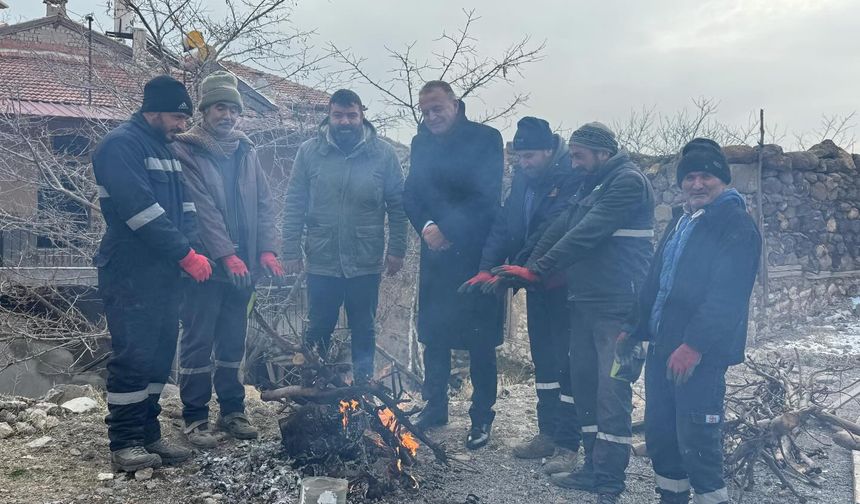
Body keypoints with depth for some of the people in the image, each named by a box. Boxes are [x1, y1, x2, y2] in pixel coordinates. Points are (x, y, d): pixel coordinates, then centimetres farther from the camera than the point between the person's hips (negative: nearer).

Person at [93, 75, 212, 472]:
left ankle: (148, 435, 22)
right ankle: (124, 444, 7)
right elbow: (141, 209, -21)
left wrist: (189, 249, 1)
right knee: (133, 357, -5)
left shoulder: (165, 150, 18)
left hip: (164, 272, 9)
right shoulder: (122, 144, -10)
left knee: (160, 356, 11)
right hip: (130, 274, -9)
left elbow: (183, 205, 16)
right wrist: (185, 254, -19)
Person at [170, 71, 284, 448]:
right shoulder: (186, 151, -5)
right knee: (198, 342, 2)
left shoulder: (246, 152, 12)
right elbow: (200, 209, -14)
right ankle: (195, 417, 13)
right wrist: (226, 254, -20)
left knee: (233, 342, 14)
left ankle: (232, 410, 26)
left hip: (242, 267, 5)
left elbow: (264, 203, 9)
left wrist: (266, 249, -3)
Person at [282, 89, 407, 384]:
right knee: (318, 331, 13)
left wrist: (397, 249, -3)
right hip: (321, 262, 1)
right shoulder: (309, 152, -1)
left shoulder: (383, 153, -2)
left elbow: (397, 205, 1)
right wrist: (291, 251, -3)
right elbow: (294, 205, 1)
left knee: (364, 332, 13)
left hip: (366, 263, 0)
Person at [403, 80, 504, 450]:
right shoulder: (421, 143, 9)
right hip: (435, 253, 5)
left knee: (480, 338, 3)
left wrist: (448, 229, -18)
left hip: (476, 253, -5)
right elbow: (411, 193, 5)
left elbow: (487, 197, -15)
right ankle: (434, 406, 27)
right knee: (433, 333, 11)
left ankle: (482, 417, 15)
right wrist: (425, 226, -13)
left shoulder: (486, 138, -6)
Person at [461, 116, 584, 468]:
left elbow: (551, 232, -26)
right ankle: (548, 433, 29)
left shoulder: (573, 178, -18)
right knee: (543, 357, 15)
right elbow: (504, 224, 3)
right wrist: (487, 267, -9)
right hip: (535, 281, 8)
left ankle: (567, 444, 7)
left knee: (567, 360, -2)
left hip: (565, 283, -8)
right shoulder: (524, 178, 6)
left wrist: (511, 272, -26)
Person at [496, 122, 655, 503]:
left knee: (612, 391, -6)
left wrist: (537, 270, -20)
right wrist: (525, 267, 0)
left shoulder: (629, 181, -11)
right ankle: (593, 468, 24)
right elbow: (562, 228, 11)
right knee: (585, 383, 12)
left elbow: (587, 234, -20)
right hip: (585, 301, 9)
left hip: (617, 306, -9)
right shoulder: (591, 186, 19)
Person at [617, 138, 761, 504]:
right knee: (659, 434, 15)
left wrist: (695, 345, -26)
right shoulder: (681, 220, 18)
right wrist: (634, 329, 19)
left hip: (699, 354, -8)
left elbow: (726, 295, -20)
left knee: (697, 442, -4)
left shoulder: (736, 224, -10)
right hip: (662, 347, 8)